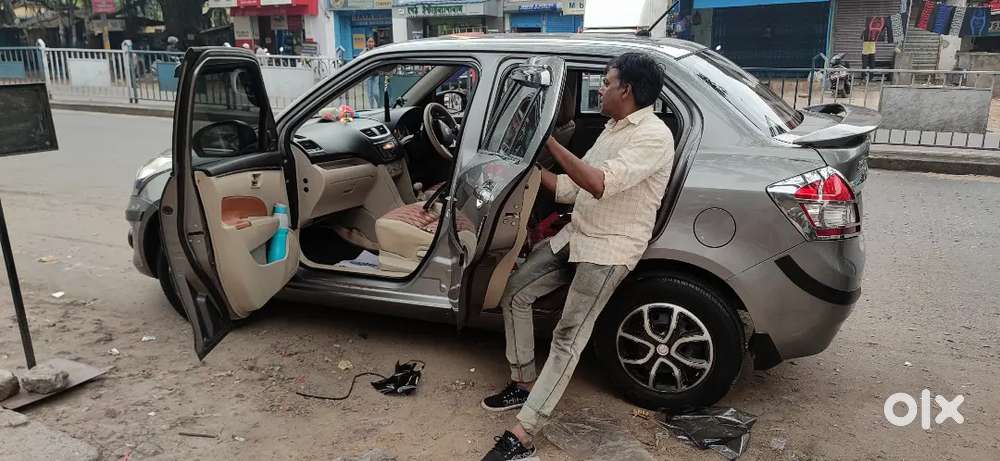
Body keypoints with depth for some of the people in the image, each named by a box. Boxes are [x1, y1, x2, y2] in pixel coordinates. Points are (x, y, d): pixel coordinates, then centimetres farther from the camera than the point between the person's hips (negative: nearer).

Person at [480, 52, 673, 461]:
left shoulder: (654, 136, -15)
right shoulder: (612, 130, 15)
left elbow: (600, 184, -29)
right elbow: (571, 189, 15)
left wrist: (550, 141, -25)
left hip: (609, 251, -9)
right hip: (575, 236, 10)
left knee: (567, 339, -14)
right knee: (515, 294, 8)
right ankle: (524, 383, 22)